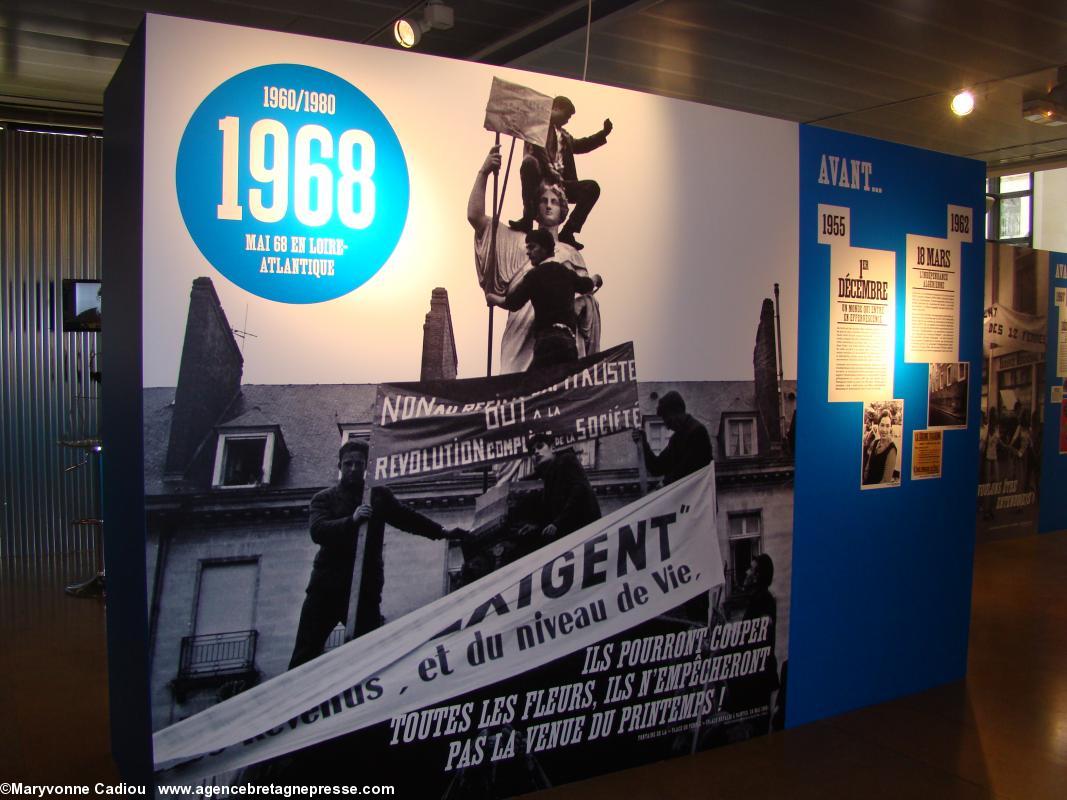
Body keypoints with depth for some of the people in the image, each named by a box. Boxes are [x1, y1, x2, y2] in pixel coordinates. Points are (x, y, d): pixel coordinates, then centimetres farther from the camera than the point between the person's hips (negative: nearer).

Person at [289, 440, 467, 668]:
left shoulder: (379, 495, 14)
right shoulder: (324, 498, 8)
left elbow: (407, 518, 19)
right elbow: (318, 531, -9)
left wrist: (442, 532, 10)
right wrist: (352, 520, -24)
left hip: (366, 587, 2)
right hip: (327, 584, -1)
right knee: (306, 652, -1)